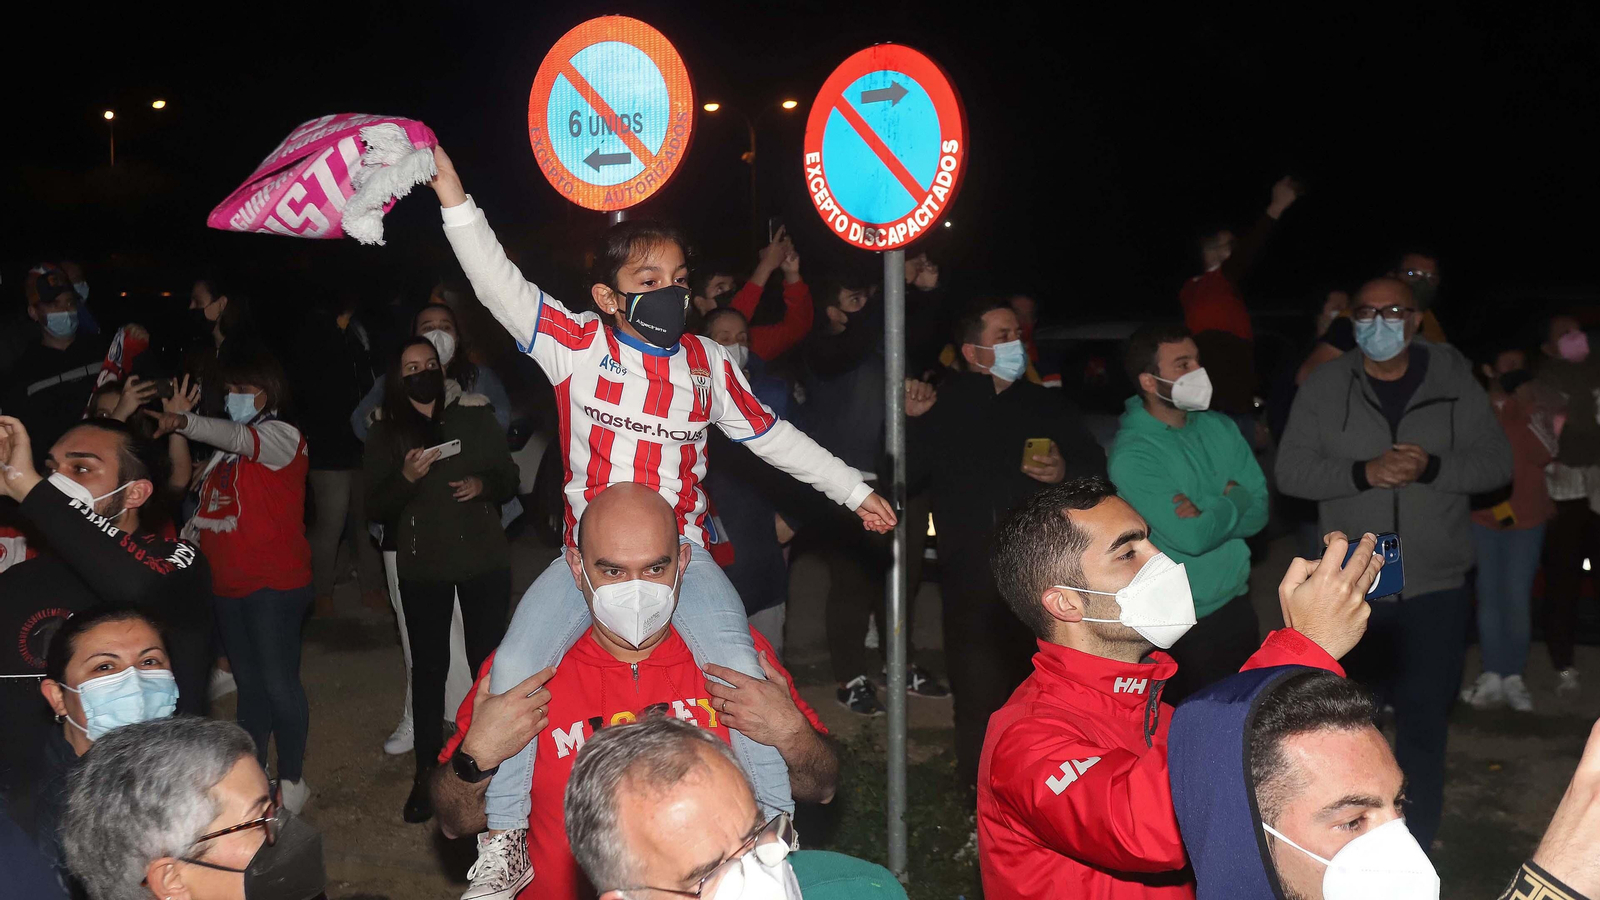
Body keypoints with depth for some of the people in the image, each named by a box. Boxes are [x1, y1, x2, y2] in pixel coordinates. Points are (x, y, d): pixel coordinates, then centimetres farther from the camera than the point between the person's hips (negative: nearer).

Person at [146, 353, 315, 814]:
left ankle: (292, 777, 12)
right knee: (248, 682, 16)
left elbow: (238, 437, -30)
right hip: (227, 585, 7)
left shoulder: (281, 436, -8)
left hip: (274, 584, -7)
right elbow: (211, 506, 21)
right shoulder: (227, 445, 16)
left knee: (279, 683, -2)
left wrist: (184, 422, -45)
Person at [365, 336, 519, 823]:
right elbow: (376, 504, 0)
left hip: (484, 558, 0)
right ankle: (426, 772, 16)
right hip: (422, 565, 0)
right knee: (428, 667, 4)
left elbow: (508, 476, 8)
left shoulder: (475, 417, 4)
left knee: (488, 659, 3)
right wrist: (407, 477, -19)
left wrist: (483, 484, -13)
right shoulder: (385, 434, 4)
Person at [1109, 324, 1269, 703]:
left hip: (1237, 605, 6)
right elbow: (1191, 536, -25)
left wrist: (1211, 511, -19)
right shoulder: (1132, 455, -18)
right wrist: (1233, 502, -7)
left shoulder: (1220, 428, 4)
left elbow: (1258, 510, 0)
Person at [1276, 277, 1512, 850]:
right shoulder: (1324, 388, -1)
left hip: (1435, 587, 0)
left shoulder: (1454, 382, 0)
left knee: (1424, 718, 7)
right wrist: (1364, 473, -20)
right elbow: (1291, 471, -6)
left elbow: (1495, 461, -1)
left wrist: (1431, 467, -19)